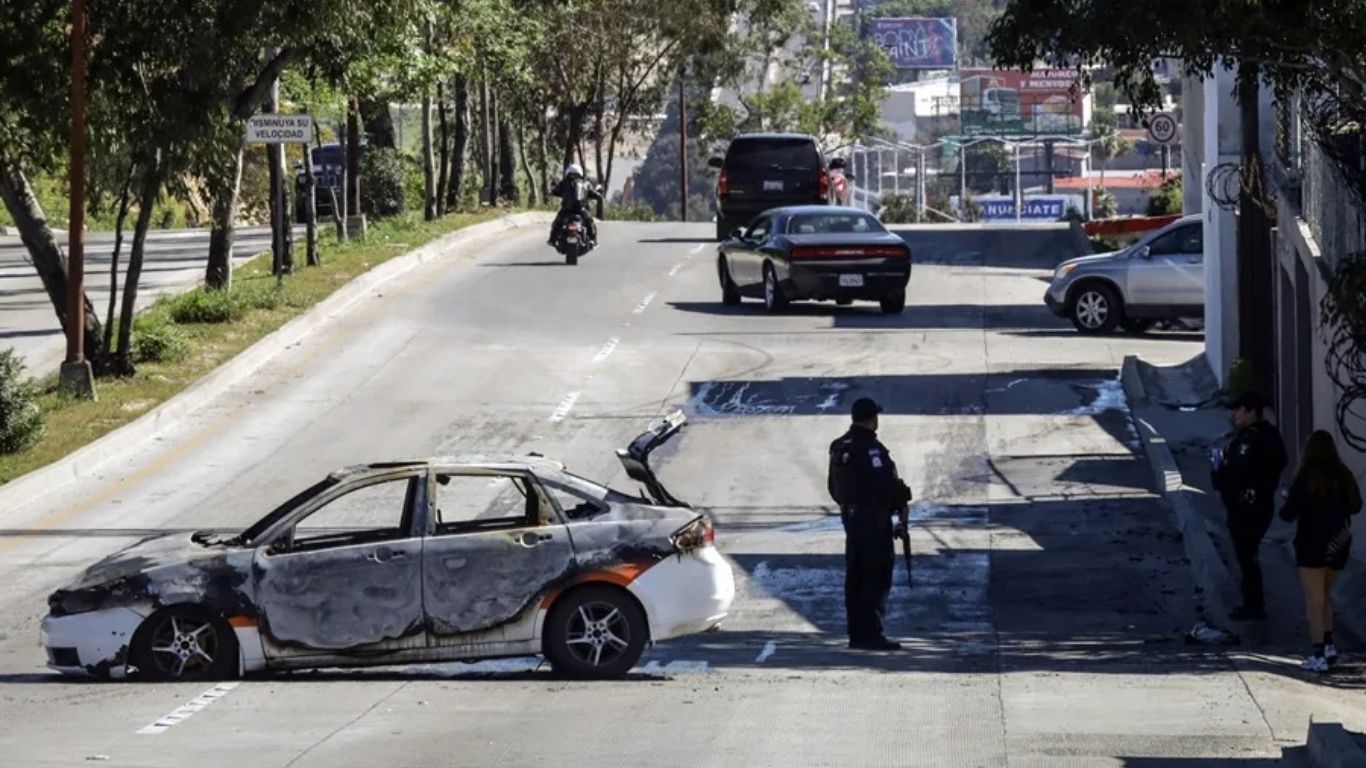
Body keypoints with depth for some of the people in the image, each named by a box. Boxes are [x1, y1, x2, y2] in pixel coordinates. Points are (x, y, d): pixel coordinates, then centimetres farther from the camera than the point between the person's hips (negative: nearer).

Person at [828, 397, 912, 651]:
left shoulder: (838, 448, 12)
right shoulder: (870, 448, -17)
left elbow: (834, 487, 18)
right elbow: (885, 484, -22)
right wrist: (901, 503, -6)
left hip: (851, 516, 9)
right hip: (874, 519, -9)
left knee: (855, 578, 12)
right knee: (877, 577, -6)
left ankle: (857, 634, 15)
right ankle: (871, 634, -9)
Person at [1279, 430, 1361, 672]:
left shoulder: (1305, 477, -13)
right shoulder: (1343, 475, 1)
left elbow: (1288, 513, -13)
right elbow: (1356, 506, 12)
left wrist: (1287, 503, 8)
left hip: (1312, 543, -5)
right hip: (1339, 543, 5)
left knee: (1315, 599, -1)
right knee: (1325, 594, 22)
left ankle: (1319, 656, -5)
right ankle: (1328, 646, 22)